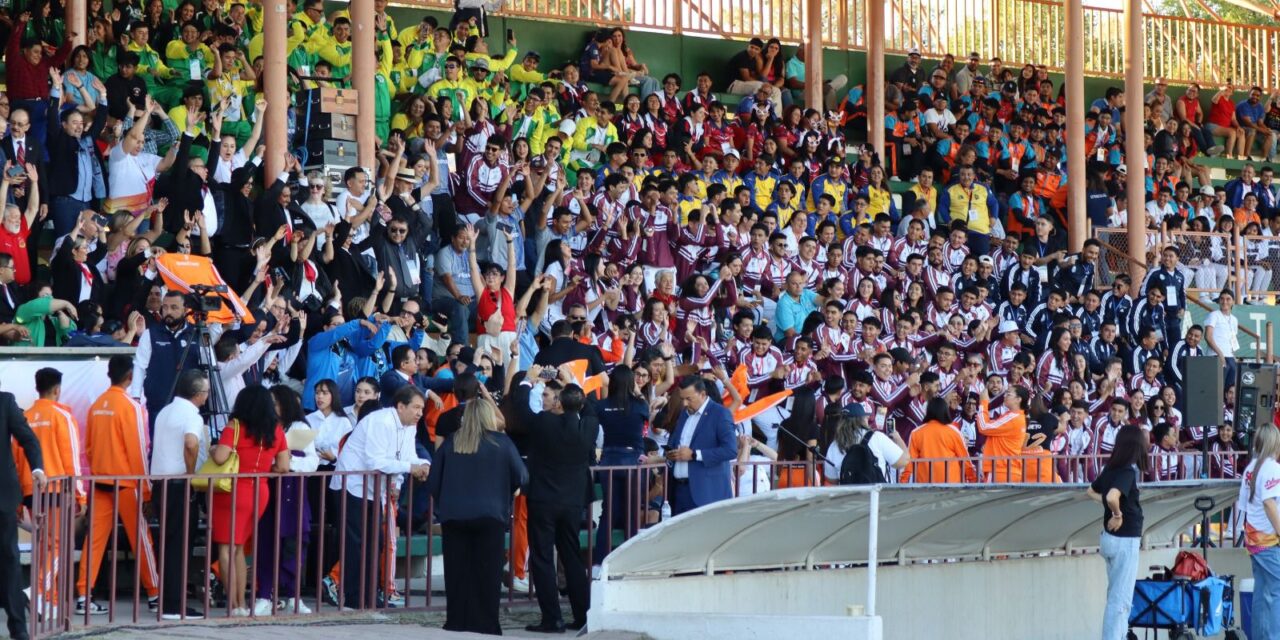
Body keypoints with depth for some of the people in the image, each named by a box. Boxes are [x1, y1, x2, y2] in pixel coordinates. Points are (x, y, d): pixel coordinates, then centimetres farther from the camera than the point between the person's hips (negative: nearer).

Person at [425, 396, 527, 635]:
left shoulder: (450, 443, 5)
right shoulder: (501, 443, -1)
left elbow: (433, 483, 6)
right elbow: (521, 478, 0)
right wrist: (508, 488, 21)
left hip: (453, 517, 2)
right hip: (489, 516, -2)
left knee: (457, 574, 7)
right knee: (487, 573, 3)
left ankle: (457, 624, 8)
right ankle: (485, 626, 1)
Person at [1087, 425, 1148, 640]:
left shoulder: (1111, 468, 6)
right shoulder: (1129, 471, -18)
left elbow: (1091, 492, 21)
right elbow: (1112, 496, -35)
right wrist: (1118, 514, -17)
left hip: (1111, 538, 9)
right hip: (1125, 540, -9)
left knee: (1117, 597, 17)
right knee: (1120, 600, -5)